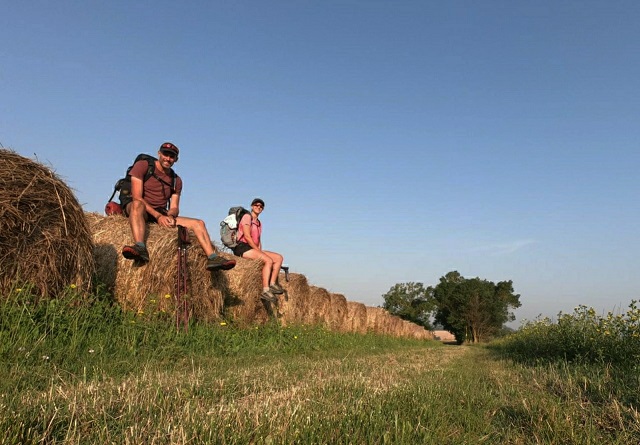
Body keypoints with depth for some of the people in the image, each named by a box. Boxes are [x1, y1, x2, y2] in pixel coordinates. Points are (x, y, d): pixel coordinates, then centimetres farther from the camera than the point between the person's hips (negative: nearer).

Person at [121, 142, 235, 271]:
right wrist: (158, 215, -24)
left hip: (162, 215, 5)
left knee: (198, 223, -10)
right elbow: (136, 198, -13)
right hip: (141, 211, -5)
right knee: (138, 204, -41)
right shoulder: (142, 166, -2)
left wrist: (170, 215, -19)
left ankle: (212, 258, -23)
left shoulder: (176, 180, 13)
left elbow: (174, 208, 7)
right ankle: (140, 248, -60)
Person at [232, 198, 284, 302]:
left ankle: (272, 284, -13)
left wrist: (260, 250, 1)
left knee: (279, 257, -4)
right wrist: (258, 251, -15)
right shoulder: (247, 216, -3)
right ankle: (266, 291, -33)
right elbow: (247, 236, -14)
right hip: (242, 247, -9)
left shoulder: (259, 223, 23)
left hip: (254, 249, 9)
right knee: (268, 260, -29)